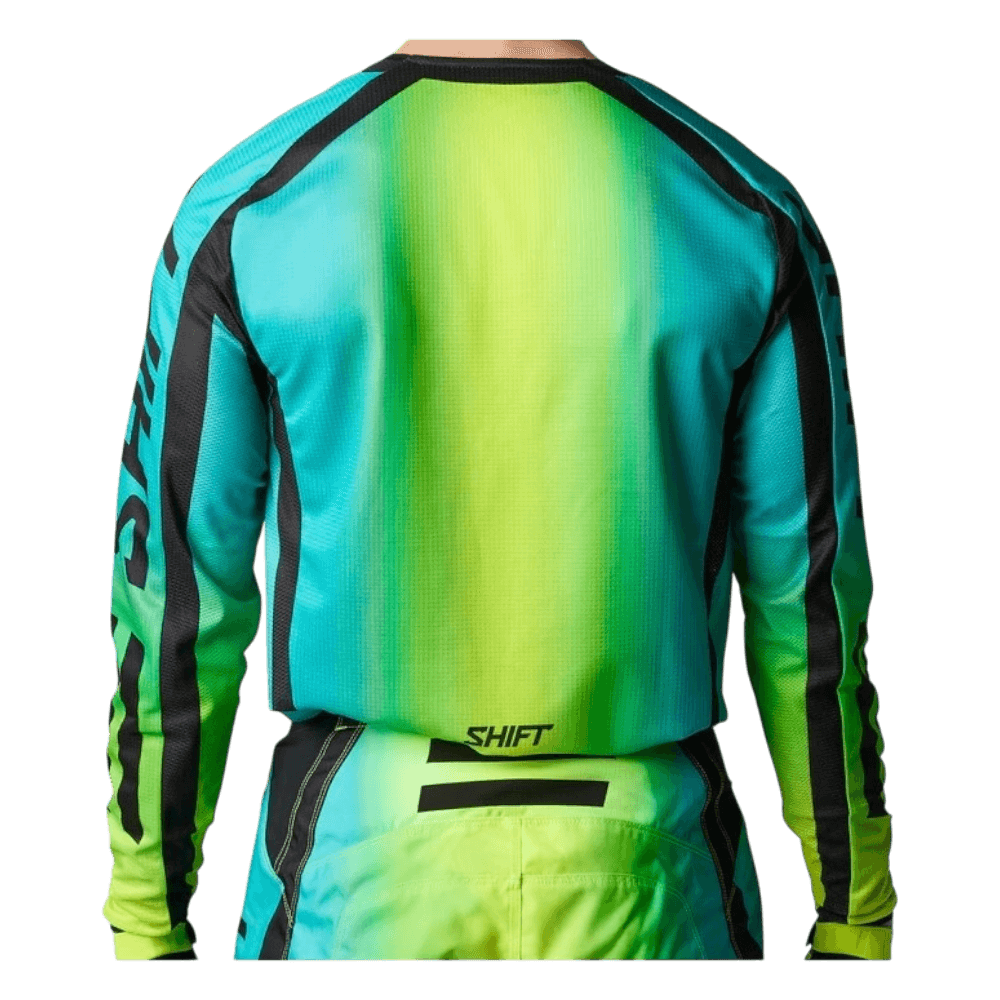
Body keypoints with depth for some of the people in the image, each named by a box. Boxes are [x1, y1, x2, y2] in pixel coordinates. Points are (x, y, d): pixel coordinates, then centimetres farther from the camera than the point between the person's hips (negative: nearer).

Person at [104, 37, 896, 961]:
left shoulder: (248, 206, -9)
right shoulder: (750, 217, -7)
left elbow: (178, 591, -5)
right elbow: (811, 602, -3)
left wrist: (147, 926, 7)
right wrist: (854, 921, 9)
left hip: (363, 869, 0)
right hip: (638, 886, 1)